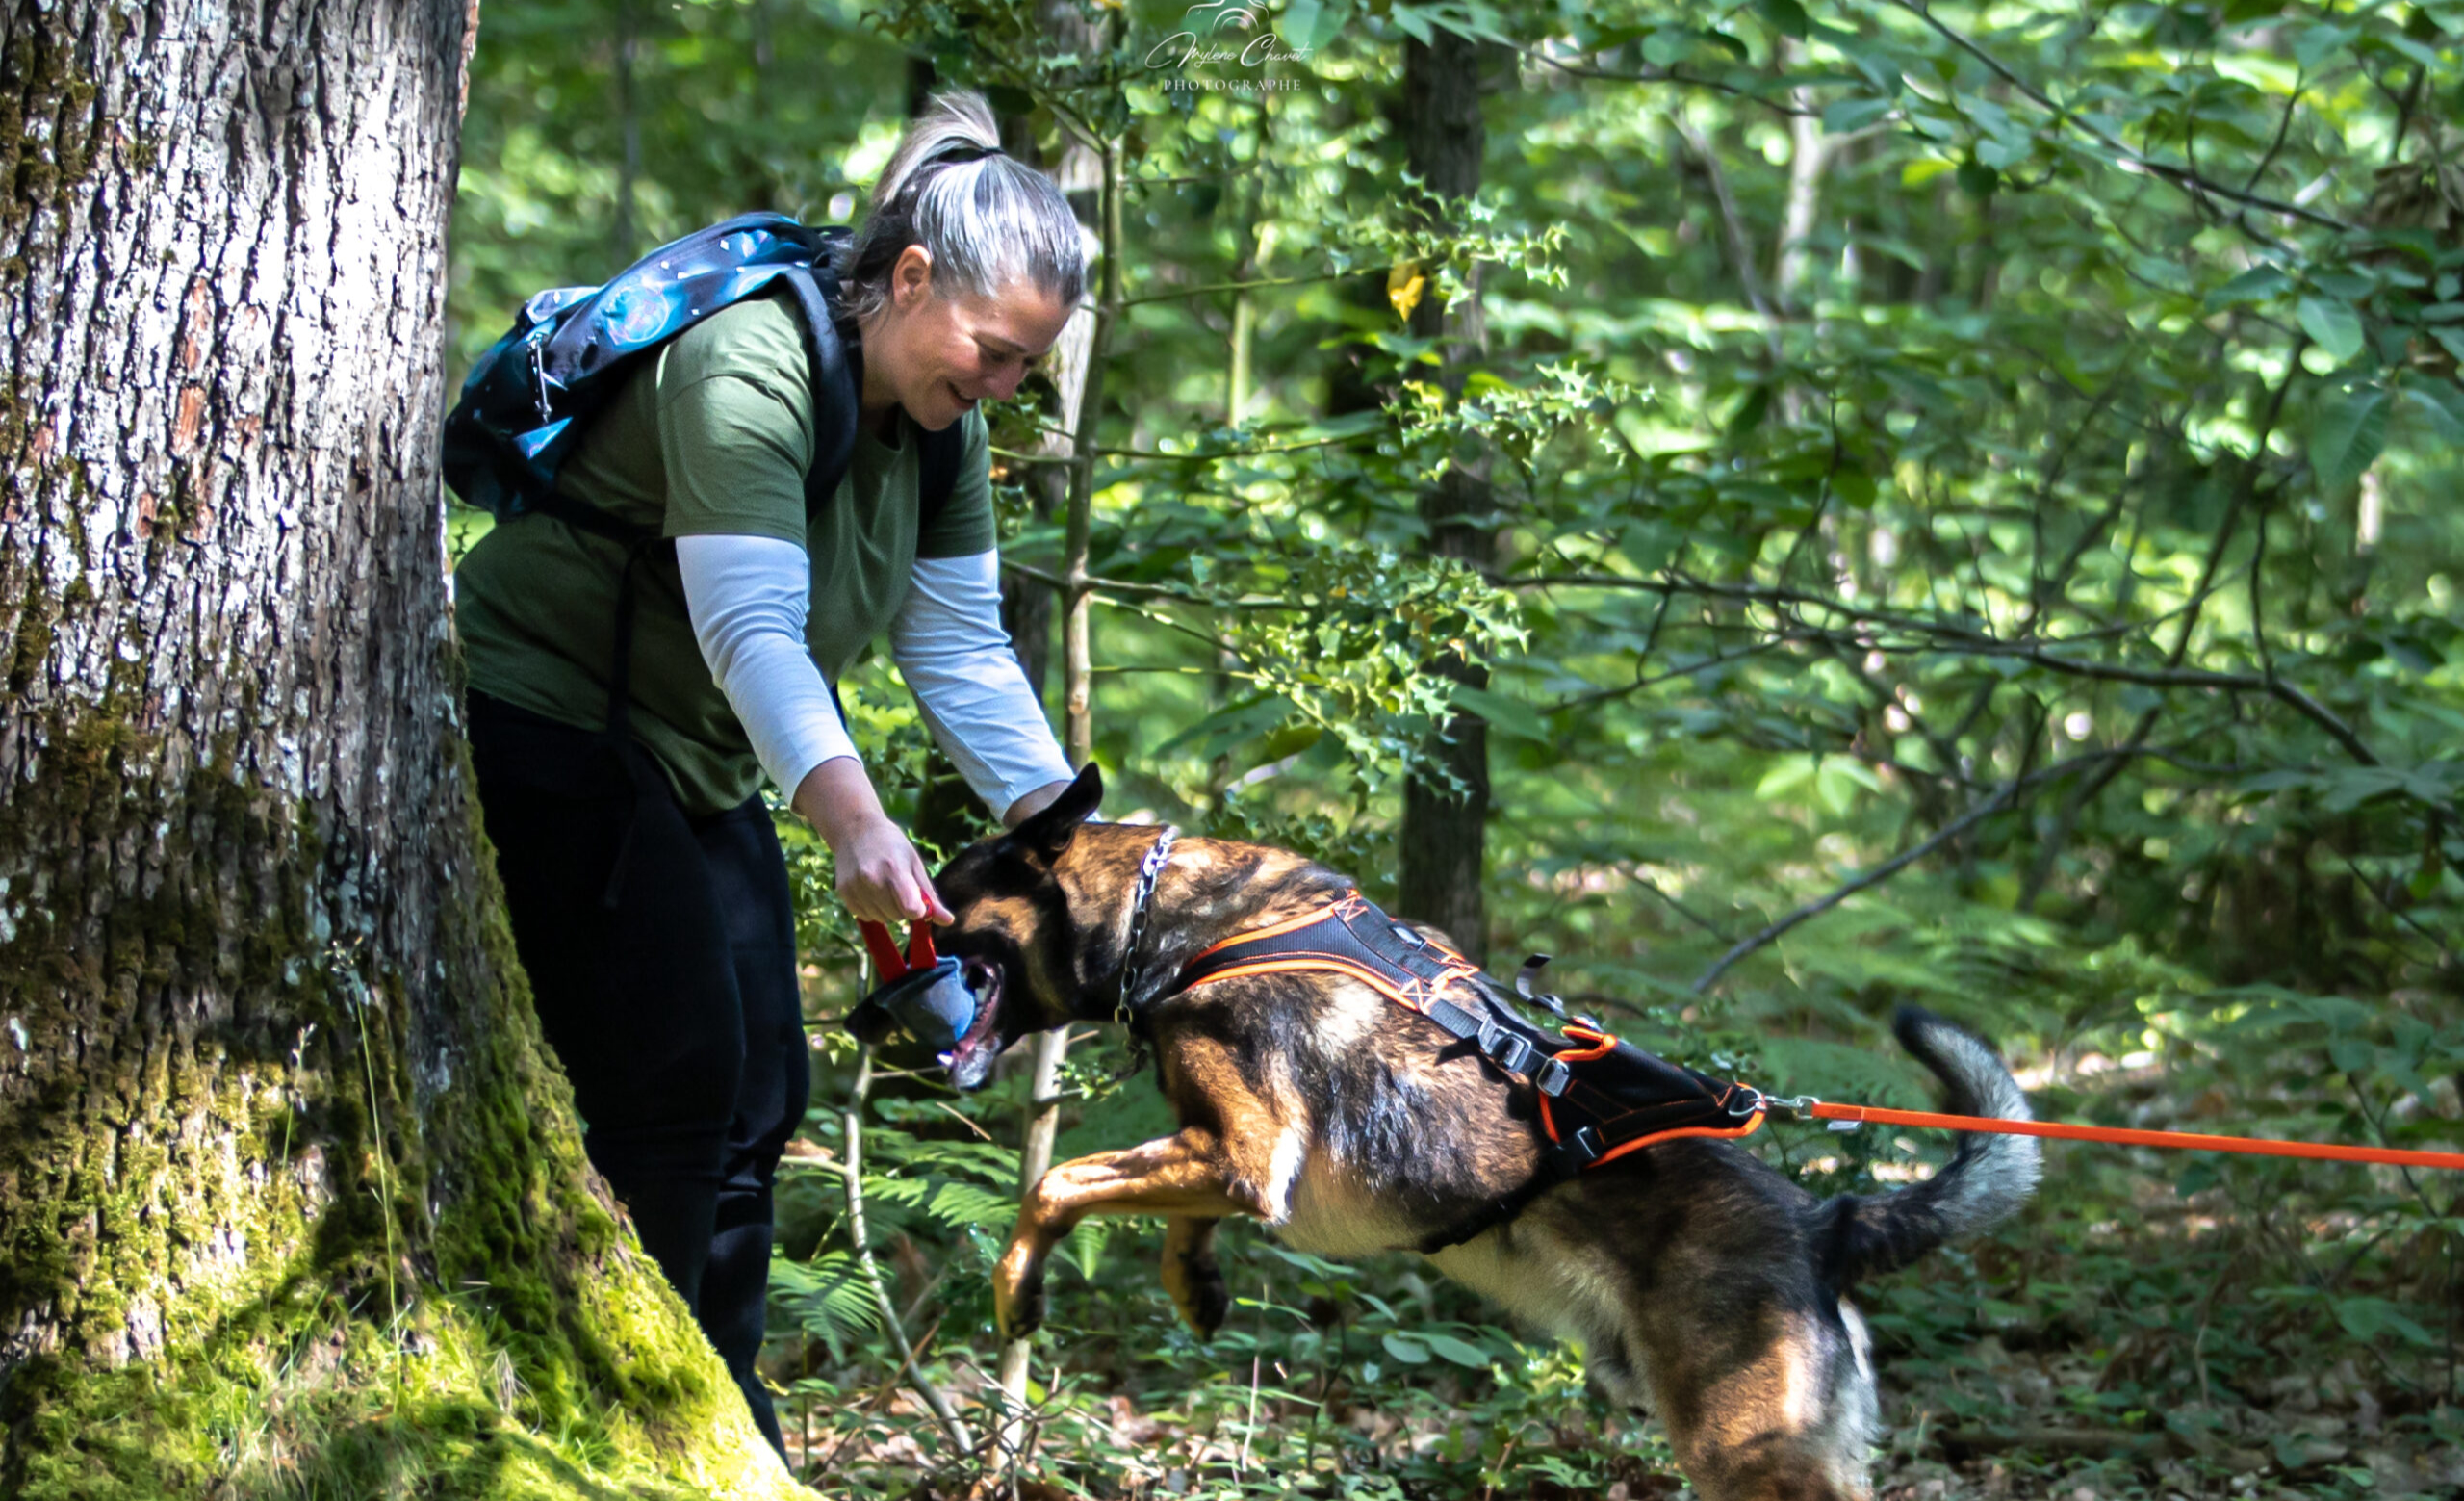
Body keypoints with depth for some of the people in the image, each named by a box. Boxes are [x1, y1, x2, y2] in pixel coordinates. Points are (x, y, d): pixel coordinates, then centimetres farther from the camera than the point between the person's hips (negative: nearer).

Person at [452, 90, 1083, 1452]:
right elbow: (753, 628, -36)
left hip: (694, 762, 10)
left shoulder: (940, 424, 1)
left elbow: (963, 651, 0)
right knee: (672, 1080, -15)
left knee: (757, 1091, 8)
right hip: (543, 717, -9)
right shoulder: (749, 368, -26)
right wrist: (853, 824, -48)